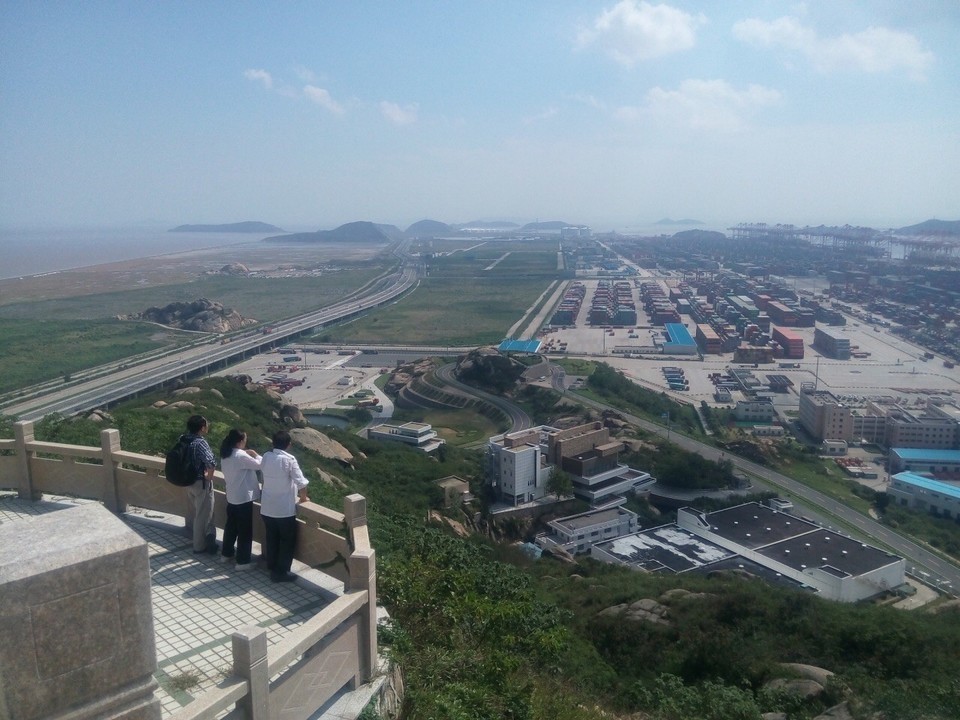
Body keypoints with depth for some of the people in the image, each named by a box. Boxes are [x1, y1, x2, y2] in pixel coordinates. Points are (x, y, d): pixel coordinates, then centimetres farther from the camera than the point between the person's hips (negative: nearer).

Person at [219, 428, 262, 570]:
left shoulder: (225, 456, 5)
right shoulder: (241, 456, -22)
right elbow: (259, 465, -11)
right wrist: (256, 455, 2)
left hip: (231, 497, 9)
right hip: (244, 497, -9)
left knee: (231, 526, 22)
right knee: (245, 531, 1)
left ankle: (226, 554, 35)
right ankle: (242, 562, 6)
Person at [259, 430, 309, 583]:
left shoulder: (266, 456, -2)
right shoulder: (289, 459, -18)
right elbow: (301, 483, -20)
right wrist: (303, 497, -1)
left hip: (267, 507, 6)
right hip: (285, 509, -6)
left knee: (271, 538, 19)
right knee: (287, 540, 8)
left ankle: (272, 568, 31)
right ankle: (281, 572, 11)